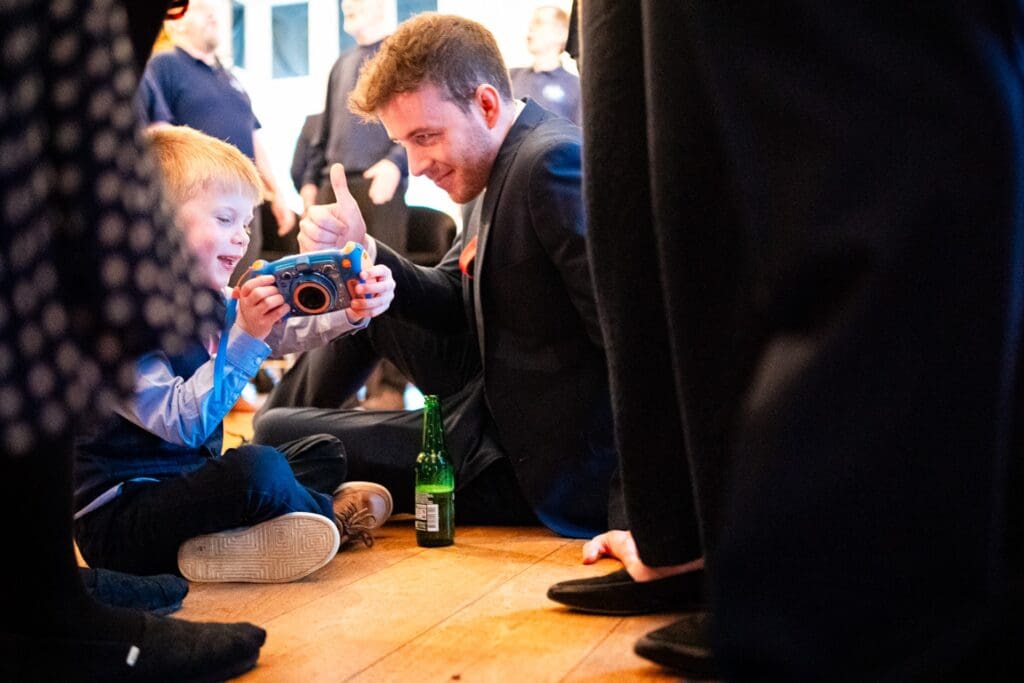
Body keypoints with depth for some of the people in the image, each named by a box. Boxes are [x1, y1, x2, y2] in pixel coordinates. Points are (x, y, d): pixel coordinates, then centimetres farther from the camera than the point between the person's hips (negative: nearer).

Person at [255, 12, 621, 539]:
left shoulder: (554, 162, -24)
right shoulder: (506, 168, 7)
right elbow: (452, 303, 10)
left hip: (534, 463, -9)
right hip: (501, 406, 9)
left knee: (279, 439, -3)